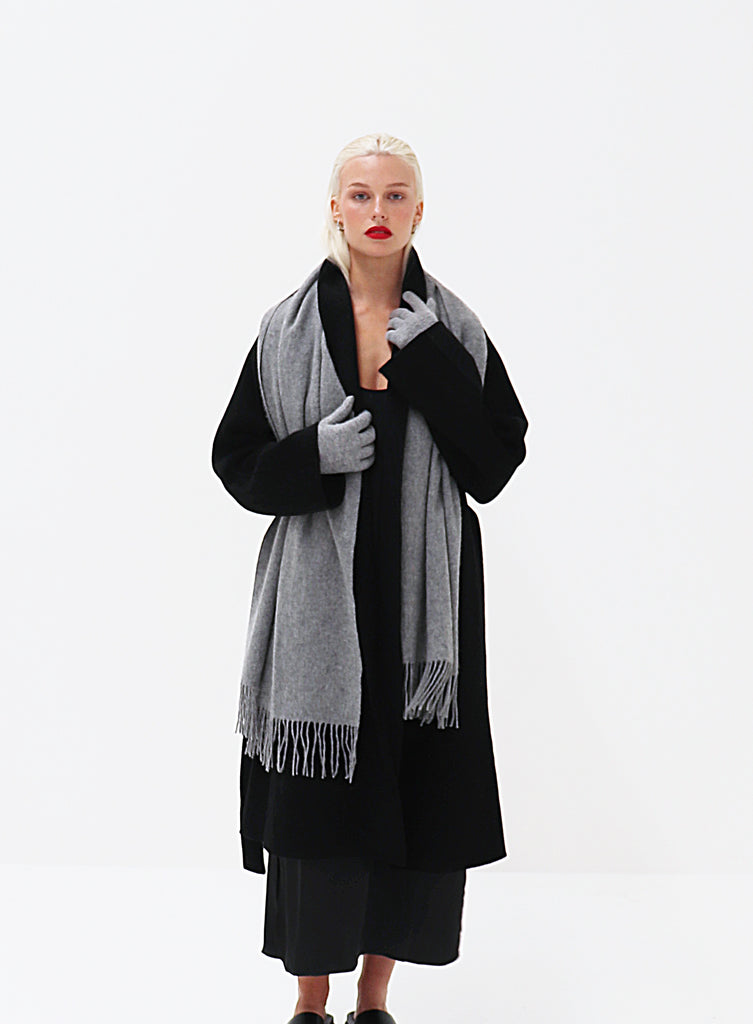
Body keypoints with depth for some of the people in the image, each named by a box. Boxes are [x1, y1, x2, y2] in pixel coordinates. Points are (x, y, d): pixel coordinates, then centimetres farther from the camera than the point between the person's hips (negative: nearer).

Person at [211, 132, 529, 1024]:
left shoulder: (453, 328, 4)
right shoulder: (290, 326, 2)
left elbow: (498, 461, -3)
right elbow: (235, 459, 2)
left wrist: (433, 363, -12)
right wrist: (313, 455, -17)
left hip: (426, 596, 1)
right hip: (321, 593, -1)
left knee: (416, 794, 4)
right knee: (318, 795, 1)